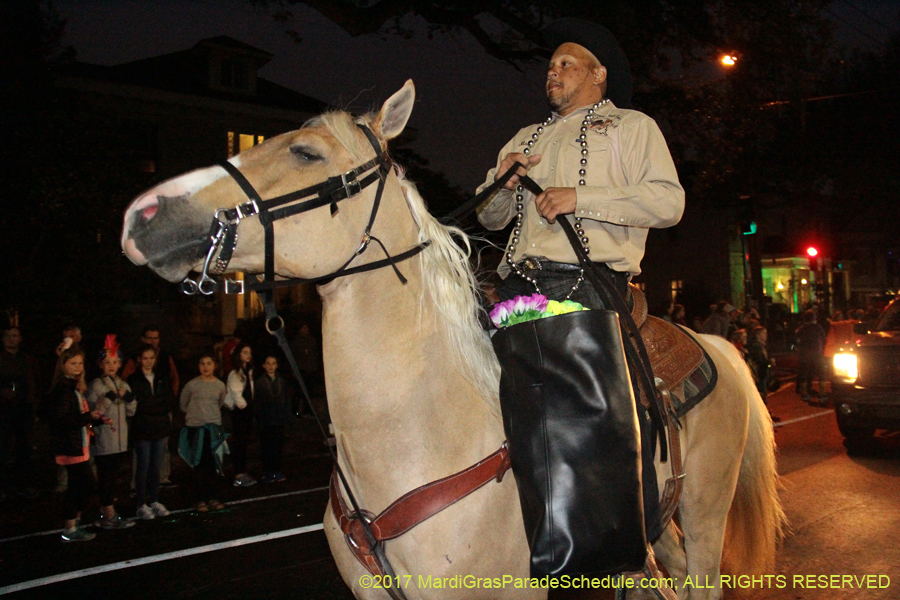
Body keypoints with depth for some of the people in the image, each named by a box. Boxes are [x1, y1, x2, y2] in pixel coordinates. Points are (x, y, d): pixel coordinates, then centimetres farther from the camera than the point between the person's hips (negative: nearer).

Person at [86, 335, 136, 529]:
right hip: (103, 439, -6)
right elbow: (92, 411, -17)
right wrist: (108, 398, -24)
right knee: (105, 476, -2)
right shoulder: (96, 386, -8)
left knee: (114, 476, 12)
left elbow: (131, 412, 12)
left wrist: (128, 398, -5)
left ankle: (106, 511, 21)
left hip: (120, 439, 6)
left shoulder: (123, 385, 11)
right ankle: (109, 515, 2)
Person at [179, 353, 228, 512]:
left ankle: (214, 498, 14)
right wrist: (195, 412, 11)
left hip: (214, 427, 2)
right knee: (199, 465, 0)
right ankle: (199, 499, 8)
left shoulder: (220, 385, 1)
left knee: (215, 465, 4)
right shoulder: (192, 385, -6)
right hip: (195, 427, -2)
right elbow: (183, 404, 8)